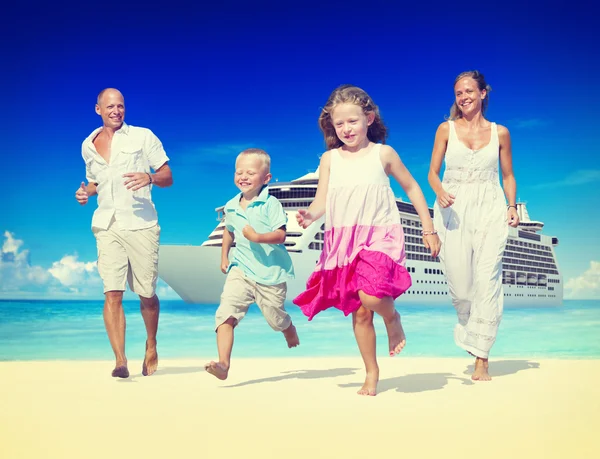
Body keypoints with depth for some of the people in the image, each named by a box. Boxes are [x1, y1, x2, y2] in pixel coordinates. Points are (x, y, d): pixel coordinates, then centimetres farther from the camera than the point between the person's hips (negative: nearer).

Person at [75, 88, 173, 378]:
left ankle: (151, 347, 29)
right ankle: (120, 360, -10)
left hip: (141, 224, -2)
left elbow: (168, 177, 4)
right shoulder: (88, 146, 16)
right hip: (107, 226, 2)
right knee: (112, 293, -11)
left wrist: (149, 177, -18)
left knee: (147, 295, 4)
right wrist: (85, 192, 6)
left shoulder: (143, 137, 5)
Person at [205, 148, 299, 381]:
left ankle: (294, 342, 47)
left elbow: (281, 235, -18)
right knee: (225, 313, -16)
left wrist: (257, 237, -31)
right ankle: (223, 364, -19)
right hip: (241, 268, 4)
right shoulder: (231, 206, 7)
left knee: (275, 318, 12)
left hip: (271, 272, -4)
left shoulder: (270, 204, -10)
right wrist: (224, 257, 28)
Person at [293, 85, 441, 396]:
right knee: (359, 312, 6)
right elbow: (321, 201, 4)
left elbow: (411, 188, 11)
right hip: (343, 240, 3)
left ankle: (392, 318, 9)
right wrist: (310, 215, -20)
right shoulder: (330, 159, 7)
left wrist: (429, 229, 11)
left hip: (379, 236, -3)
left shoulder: (383, 154, 3)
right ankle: (371, 373, 23)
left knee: (371, 295, -27)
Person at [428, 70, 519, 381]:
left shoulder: (500, 133, 9)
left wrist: (512, 207, -1)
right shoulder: (446, 129, 8)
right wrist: (440, 192, -15)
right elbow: (433, 172, 7)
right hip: (453, 209, 0)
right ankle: (469, 329, 31)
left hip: (490, 209, 0)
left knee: (487, 280, -10)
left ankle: (481, 359, -5)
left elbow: (508, 176, 15)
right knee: (458, 281, -2)